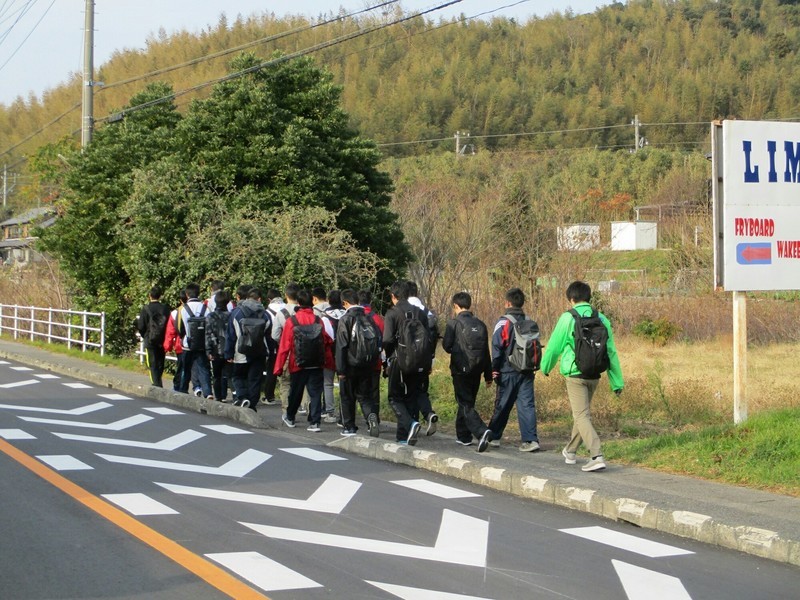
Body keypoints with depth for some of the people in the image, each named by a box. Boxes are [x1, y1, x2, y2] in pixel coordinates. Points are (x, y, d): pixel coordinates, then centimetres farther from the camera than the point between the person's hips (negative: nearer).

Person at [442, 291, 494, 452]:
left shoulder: (454, 323, -8)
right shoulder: (480, 324, 8)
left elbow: (446, 345, -9)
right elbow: (486, 351, 11)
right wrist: (488, 374, 16)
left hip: (461, 370, -5)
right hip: (476, 371, 5)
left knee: (465, 405, -6)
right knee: (468, 402, 19)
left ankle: (481, 431, -27)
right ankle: (463, 436, 26)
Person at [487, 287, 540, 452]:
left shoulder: (504, 322, -9)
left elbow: (497, 347, -11)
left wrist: (494, 369, -6)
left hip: (509, 371, -4)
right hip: (527, 371, 4)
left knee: (502, 406, 8)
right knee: (527, 405, 1)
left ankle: (493, 436, 22)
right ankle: (531, 439, -9)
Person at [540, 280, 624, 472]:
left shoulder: (568, 318, -9)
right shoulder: (602, 319, 3)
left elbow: (554, 346, -1)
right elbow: (611, 352, 4)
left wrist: (545, 367, 18)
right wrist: (617, 382, 9)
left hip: (575, 374, -5)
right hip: (594, 375, 5)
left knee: (582, 415, -3)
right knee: (582, 412, 21)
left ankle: (596, 456, -18)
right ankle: (570, 451, 38)